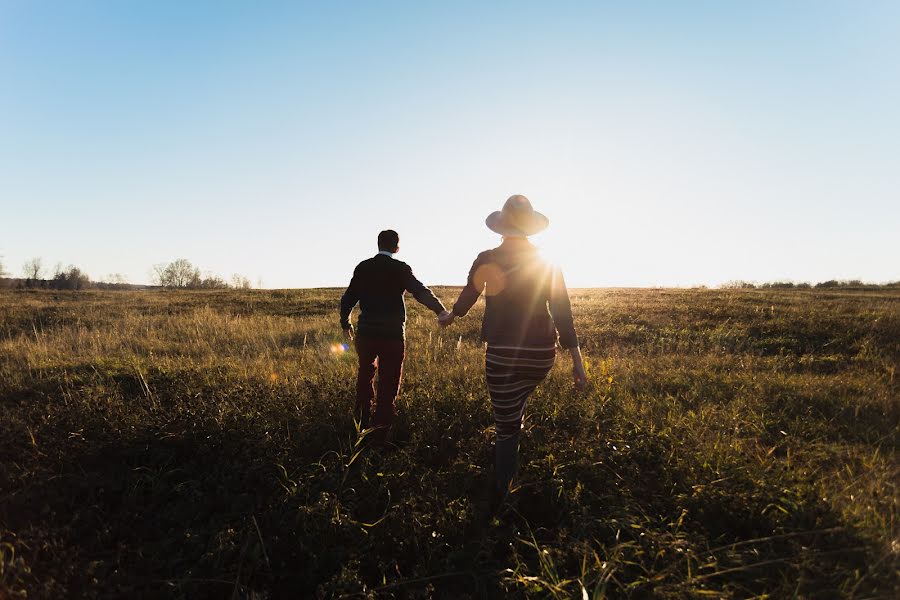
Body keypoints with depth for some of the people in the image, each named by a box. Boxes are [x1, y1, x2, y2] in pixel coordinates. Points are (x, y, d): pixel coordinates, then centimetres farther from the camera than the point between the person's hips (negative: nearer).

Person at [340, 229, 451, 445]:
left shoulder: (363, 267, 4)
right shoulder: (400, 268, -6)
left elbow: (348, 299, 7)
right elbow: (421, 292, -18)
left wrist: (345, 323, 20)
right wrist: (441, 311, -21)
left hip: (366, 332, 4)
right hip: (393, 335, -4)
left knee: (365, 375, 25)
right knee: (388, 383, 7)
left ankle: (361, 423, 34)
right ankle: (381, 433, 10)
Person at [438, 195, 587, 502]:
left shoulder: (487, 260, -5)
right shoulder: (548, 263, 0)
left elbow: (467, 297, 11)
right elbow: (563, 313, -4)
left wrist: (449, 316, 32)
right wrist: (577, 360, -3)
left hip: (503, 354, -3)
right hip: (542, 355, 3)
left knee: (507, 429, 7)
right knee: (514, 413, 32)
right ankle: (506, 476, 44)